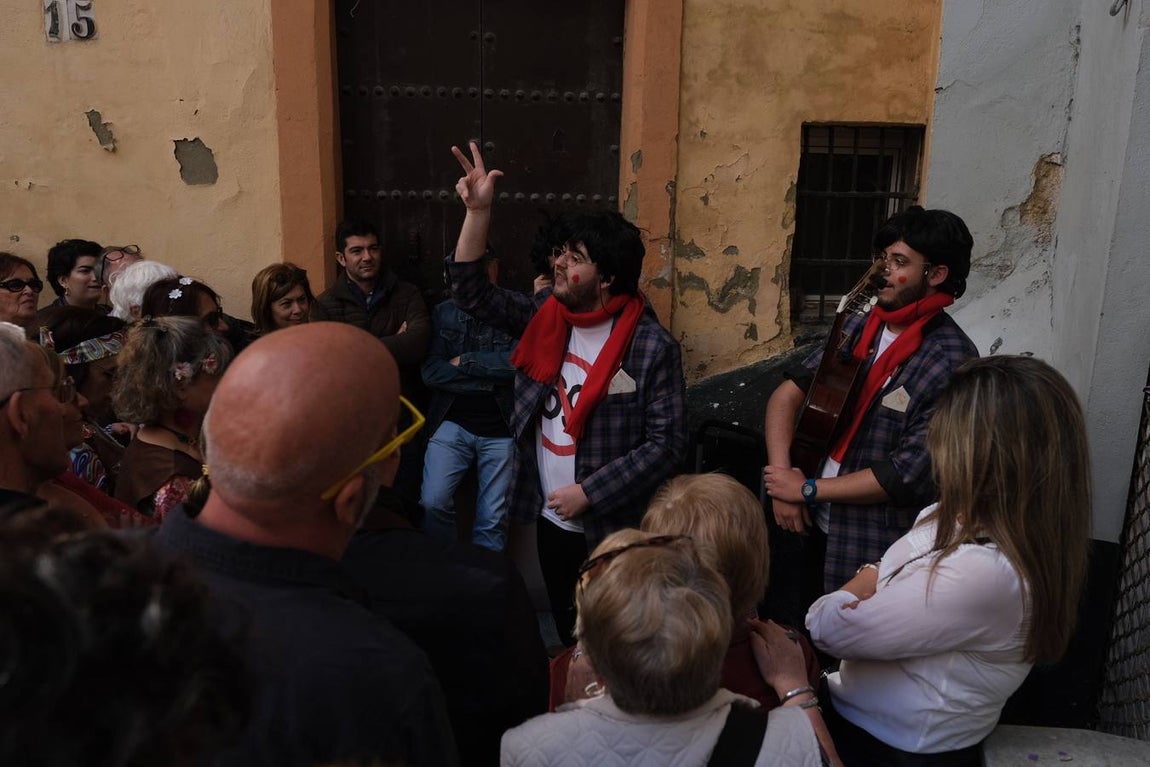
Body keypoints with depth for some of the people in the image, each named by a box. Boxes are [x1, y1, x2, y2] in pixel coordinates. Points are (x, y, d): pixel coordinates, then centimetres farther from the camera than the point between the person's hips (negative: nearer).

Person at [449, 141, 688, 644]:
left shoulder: (652, 348, -19)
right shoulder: (545, 314, -1)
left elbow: (668, 443, -18)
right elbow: (472, 294, 1)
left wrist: (590, 492, -20)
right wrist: (478, 211, -9)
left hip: (615, 529, -6)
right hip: (552, 519, 6)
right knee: (567, 637, 23)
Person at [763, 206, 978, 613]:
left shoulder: (952, 361, -19)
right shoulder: (861, 328, 0)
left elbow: (909, 474, -22)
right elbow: (789, 393, 2)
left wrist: (808, 489, -14)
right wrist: (782, 478, -10)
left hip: (874, 559, -6)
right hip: (816, 531, 6)